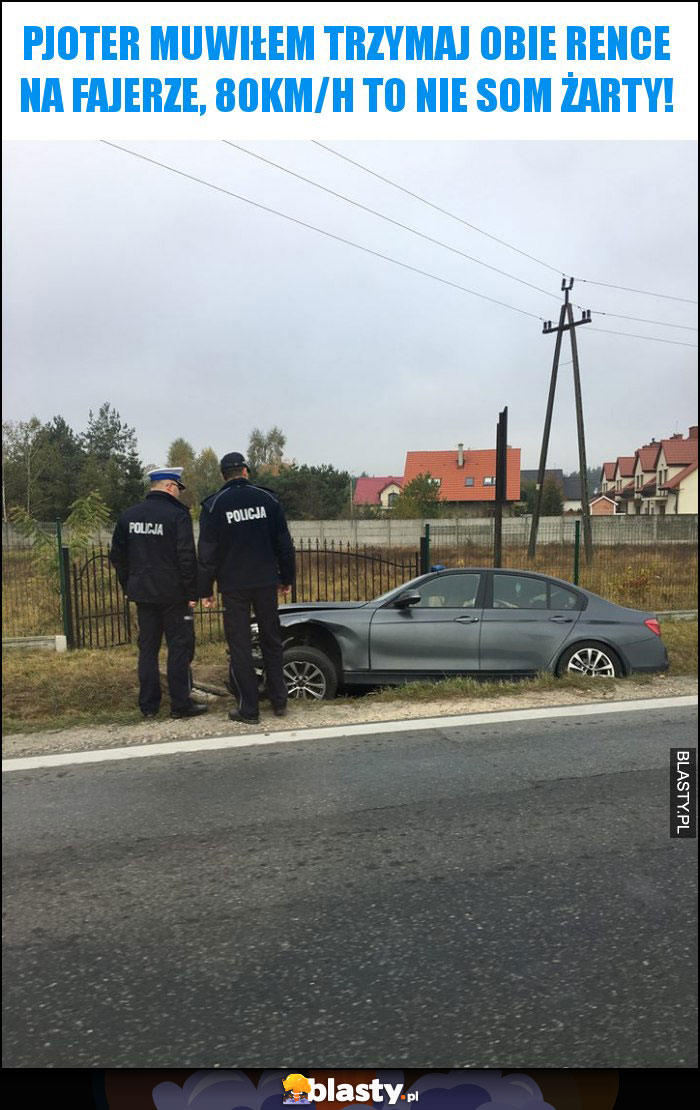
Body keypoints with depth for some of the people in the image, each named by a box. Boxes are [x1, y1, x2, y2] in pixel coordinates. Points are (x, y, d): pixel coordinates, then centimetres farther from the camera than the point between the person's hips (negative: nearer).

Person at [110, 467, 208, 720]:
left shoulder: (128, 515, 8)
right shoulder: (177, 514, -12)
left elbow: (117, 556, 13)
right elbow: (187, 557, -17)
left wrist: (128, 587, 19)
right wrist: (192, 593, -10)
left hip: (143, 594, 6)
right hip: (173, 594, -6)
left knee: (147, 648, 12)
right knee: (179, 647, 2)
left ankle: (148, 705, 17)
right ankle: (180, 704, 5)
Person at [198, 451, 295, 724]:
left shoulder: (213, 505, -3)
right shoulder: (267, 498, 3)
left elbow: (207, 553, -4)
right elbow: (284, 544, 5)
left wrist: (205, 590, 3)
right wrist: (286, 579, 14)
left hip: (233, 586, -2)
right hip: (266, 582, 2)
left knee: (240, 646, 4)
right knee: (272, 641, 15)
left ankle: (248, 709, 6)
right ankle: (279, 701, 19)